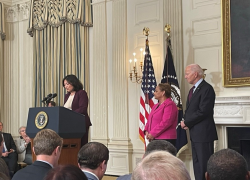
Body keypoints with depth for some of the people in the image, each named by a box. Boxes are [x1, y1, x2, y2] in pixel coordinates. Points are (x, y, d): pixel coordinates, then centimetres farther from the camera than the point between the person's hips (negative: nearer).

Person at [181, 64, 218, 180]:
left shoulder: (207, 89, -12)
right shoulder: (193, 90, 17)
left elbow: (203, 111, -20)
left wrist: (187, 122, -12)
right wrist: (185, 121, -1)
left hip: (203, 133, -9)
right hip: (194, 133, 9)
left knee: (205, 166, -7)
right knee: (197, 165, 13)